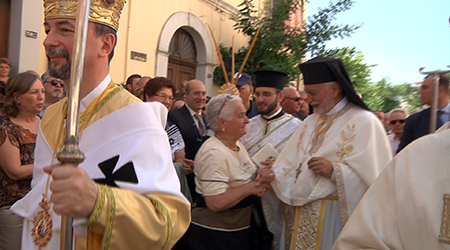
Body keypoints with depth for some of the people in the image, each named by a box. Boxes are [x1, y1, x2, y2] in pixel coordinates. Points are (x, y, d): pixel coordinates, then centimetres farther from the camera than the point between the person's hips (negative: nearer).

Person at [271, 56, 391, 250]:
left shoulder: (363, 122, -10)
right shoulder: (311, 122, 12)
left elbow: (373, 176, -17)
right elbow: (291, 163, 5)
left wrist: (334, 171, -25)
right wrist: (272, 174, -13)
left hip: (335, 217, -6)